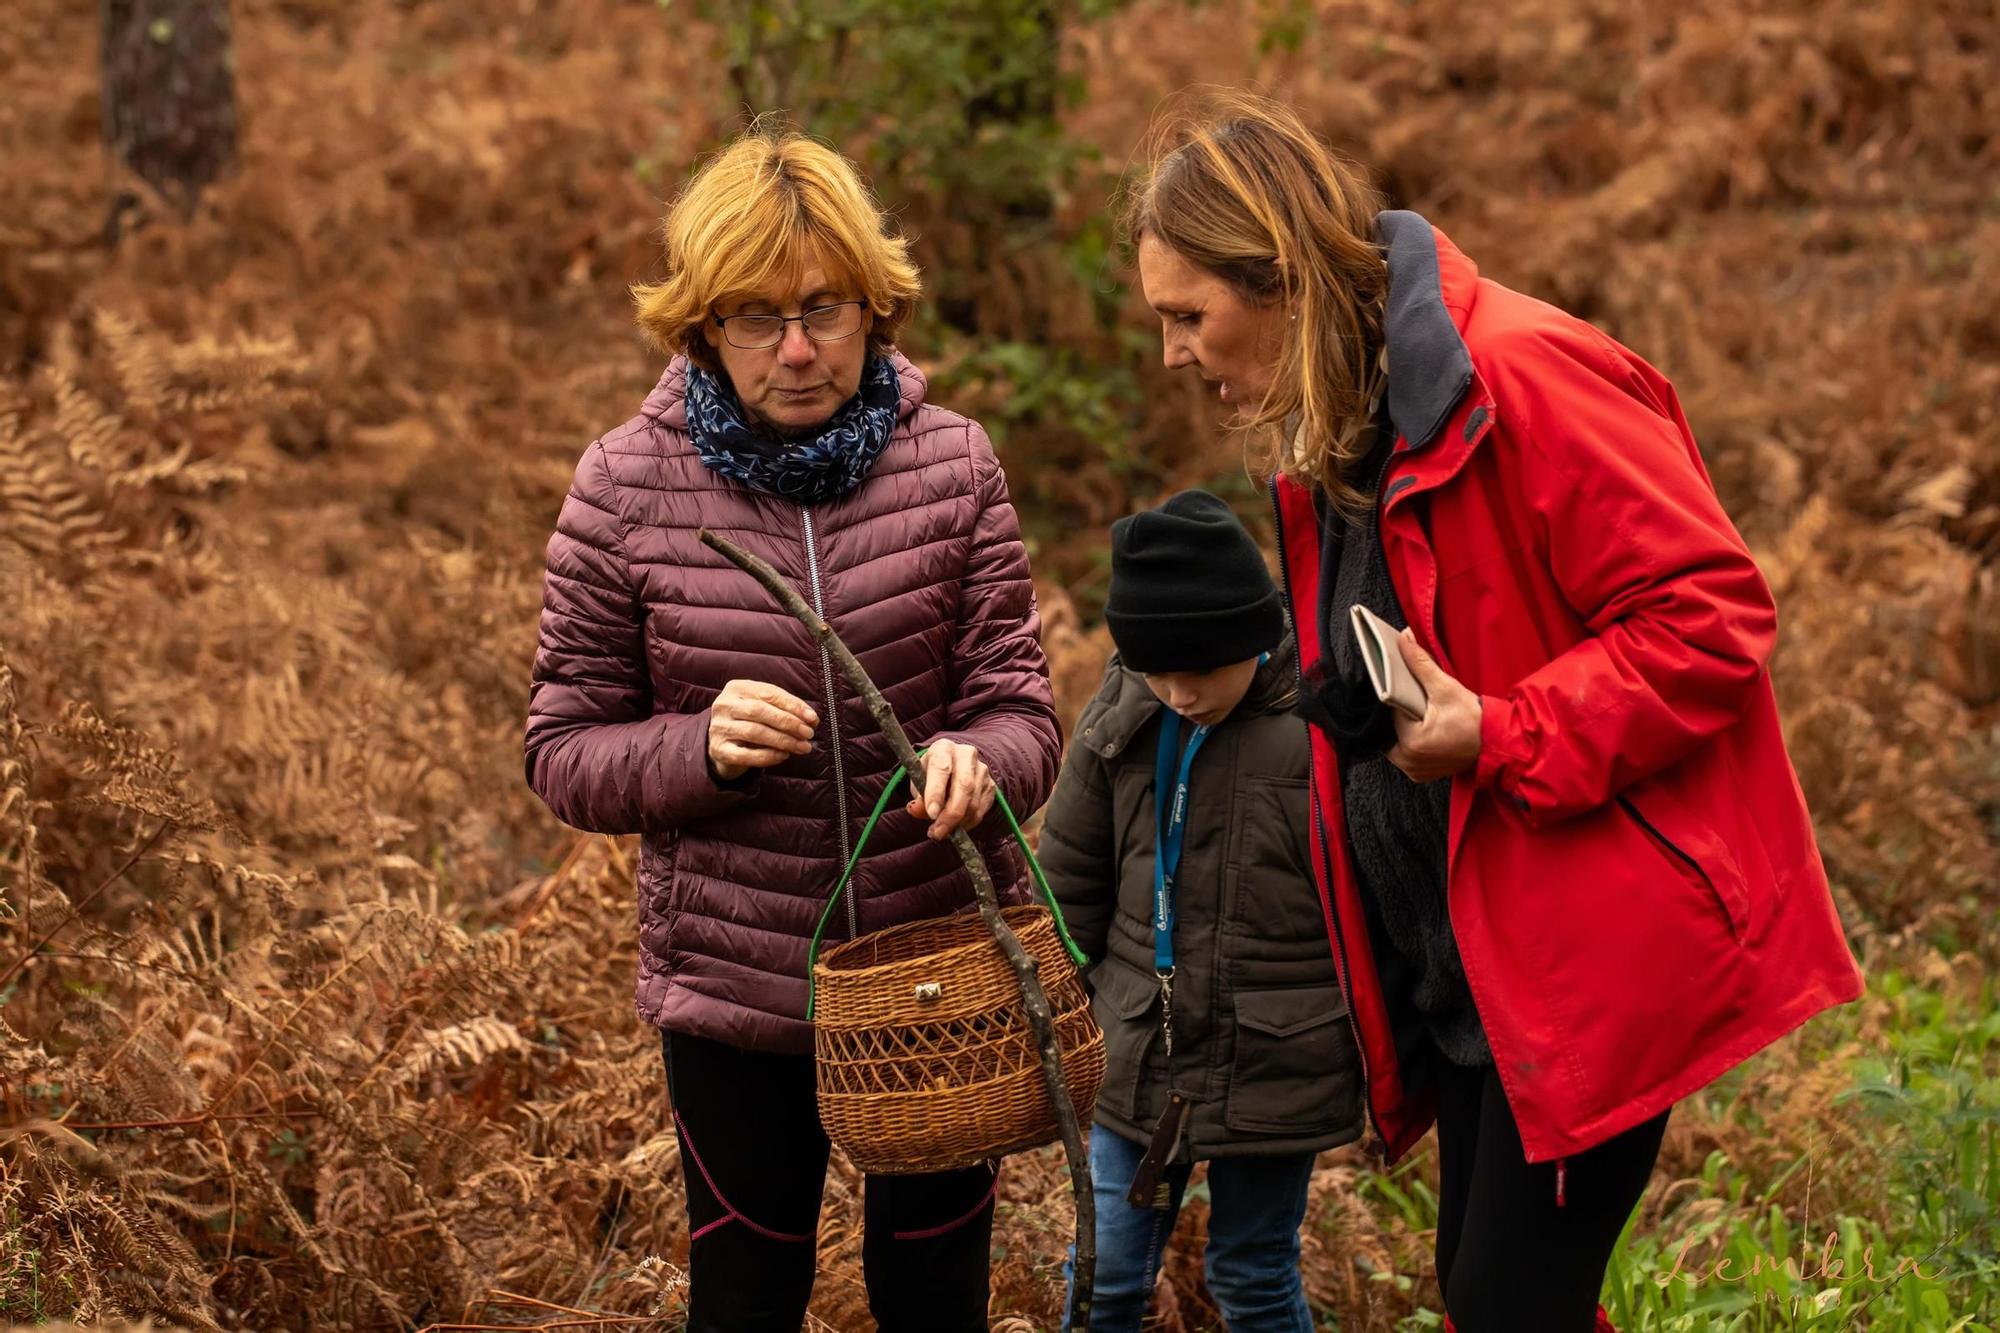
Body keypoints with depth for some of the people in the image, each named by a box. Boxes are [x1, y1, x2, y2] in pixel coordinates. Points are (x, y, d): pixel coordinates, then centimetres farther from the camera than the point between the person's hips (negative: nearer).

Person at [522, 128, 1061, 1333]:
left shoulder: (951, 462, -6)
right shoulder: (626, 489, -9)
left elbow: (1020, 705, -5)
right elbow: (565, 752, -4)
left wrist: (978, 761, -28)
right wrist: (702, 750, -24)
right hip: (737, 988, -1)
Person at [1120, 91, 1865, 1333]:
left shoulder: (1522, 377, -19)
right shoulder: (1337, 427, 10)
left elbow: (1710, 612, -20)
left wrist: (1503, 738, -23)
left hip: (1592, 946, -9)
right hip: (1463, 952, 9)